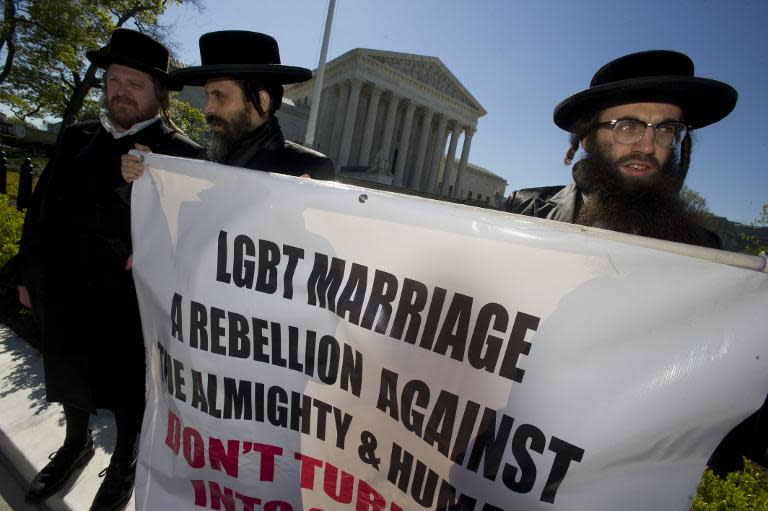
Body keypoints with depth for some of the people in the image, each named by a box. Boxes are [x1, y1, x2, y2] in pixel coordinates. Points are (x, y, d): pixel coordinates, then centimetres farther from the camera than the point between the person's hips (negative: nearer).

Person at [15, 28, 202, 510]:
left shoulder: (180, 153, -12)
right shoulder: (76, 137, 5)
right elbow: (41, 209, 10)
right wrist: (29, 272, 11)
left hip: (129, 300, -5)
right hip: (63, 292, 6)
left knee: (128, 385, 15)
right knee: (70, 373, 26)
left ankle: (124, 462, 41)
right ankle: (77, 444, 54)